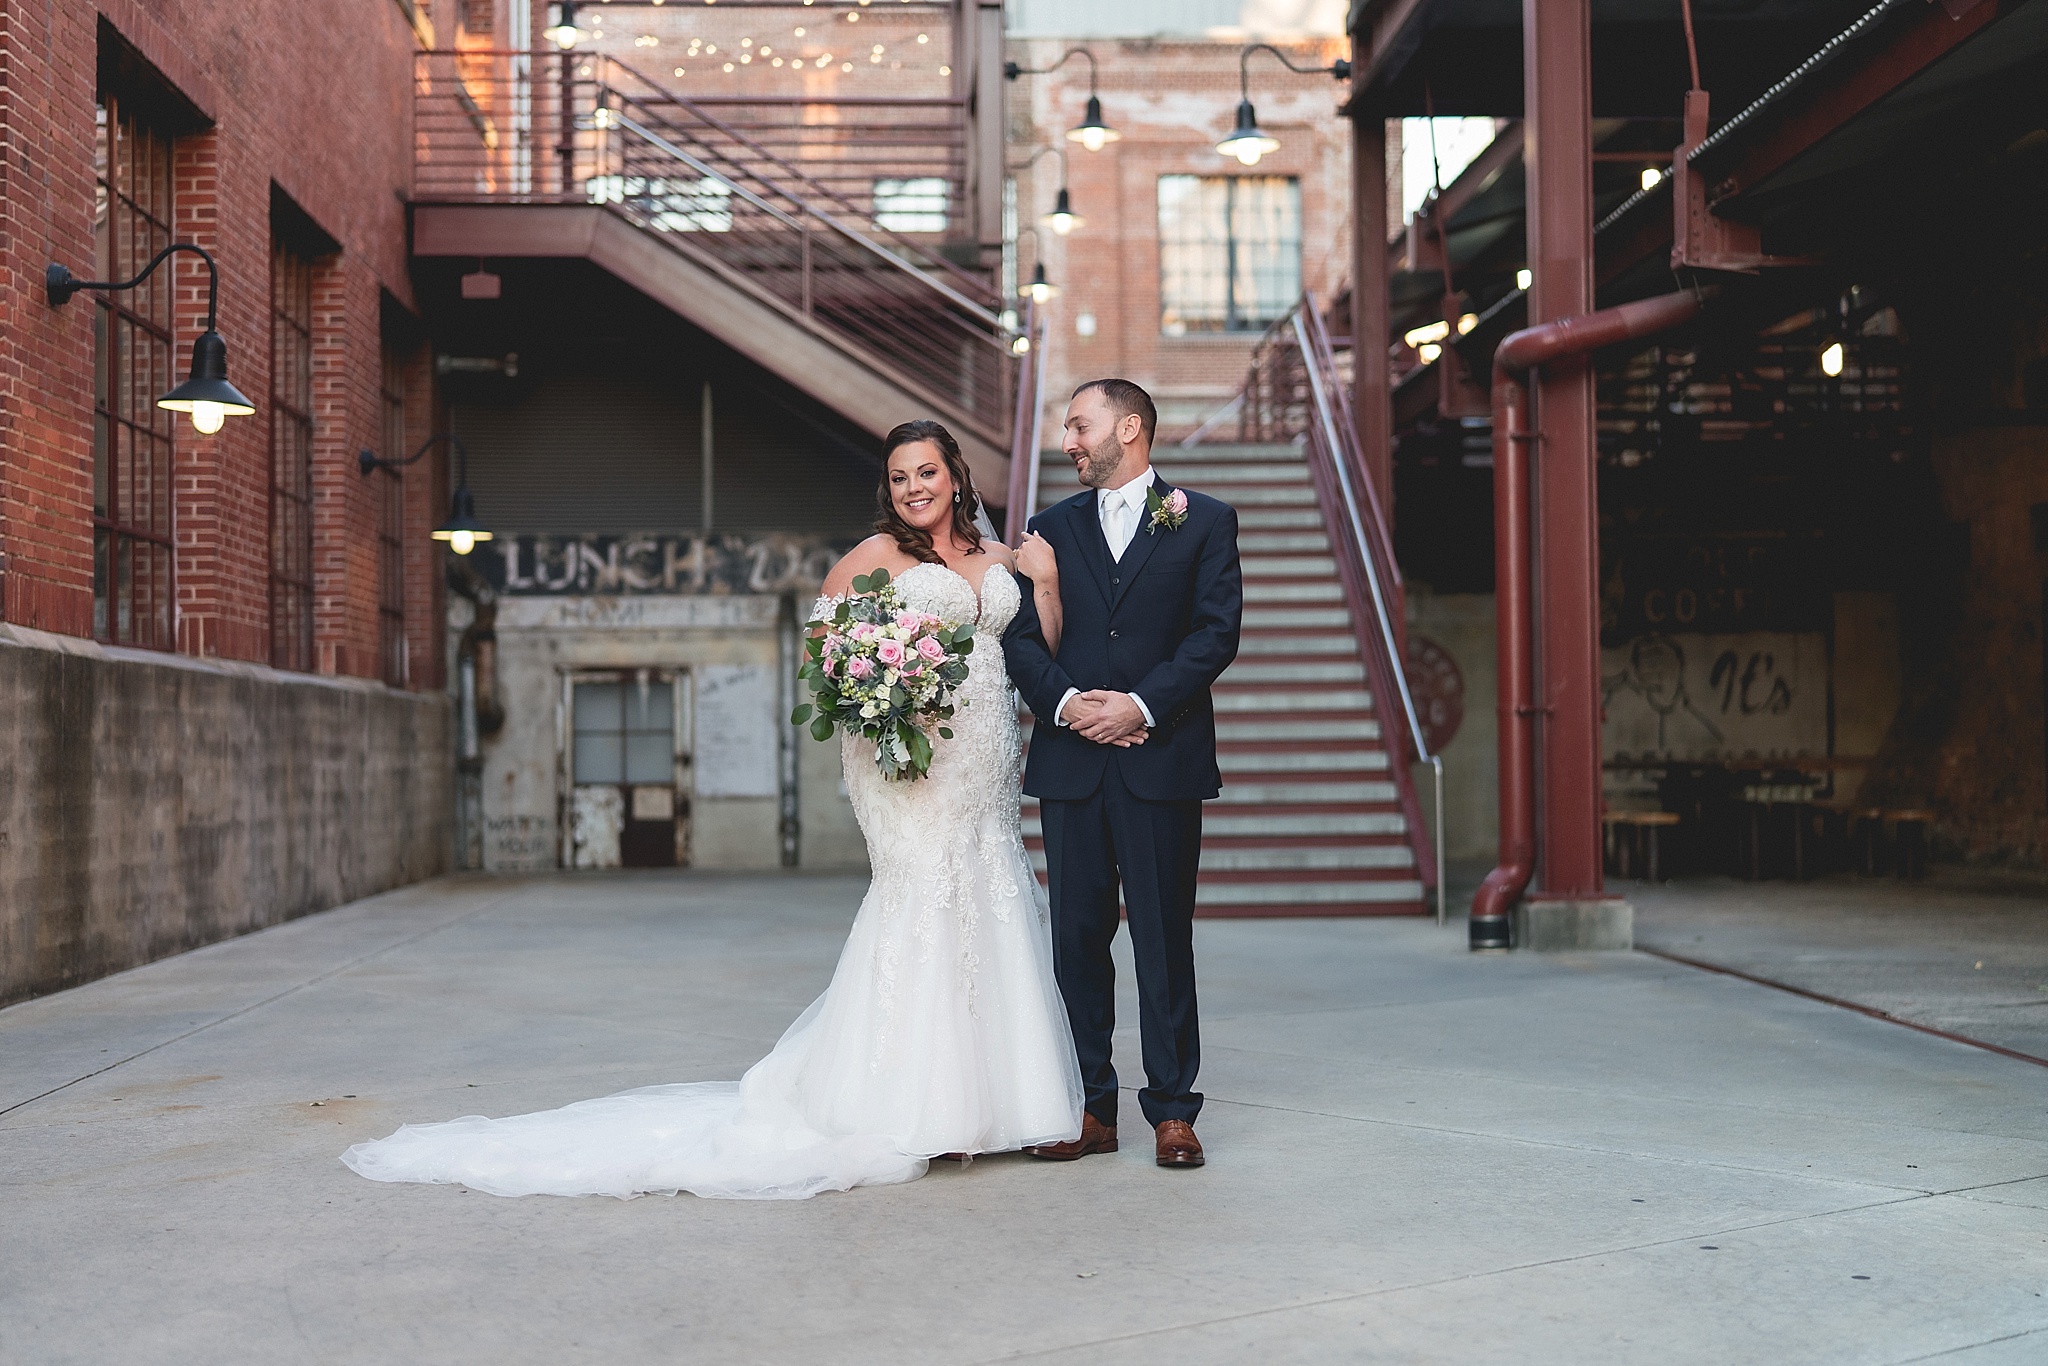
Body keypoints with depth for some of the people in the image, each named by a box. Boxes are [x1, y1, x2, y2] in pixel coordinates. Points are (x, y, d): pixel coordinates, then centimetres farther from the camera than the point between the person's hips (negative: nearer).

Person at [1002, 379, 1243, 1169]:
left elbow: (1216, 631, -3)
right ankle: (1090, 1109, 12)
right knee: (1078, 936, 5)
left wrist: (1141, 704, -14)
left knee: (1164, 939, 0)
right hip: (1070, 761, 3)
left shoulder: (1205, 521, 6)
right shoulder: (1052, 529, 15)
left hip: (1161, 759, -3)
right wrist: (1065, 700, -11)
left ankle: (1172, 1111, 7)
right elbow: (1021, 636, 7)